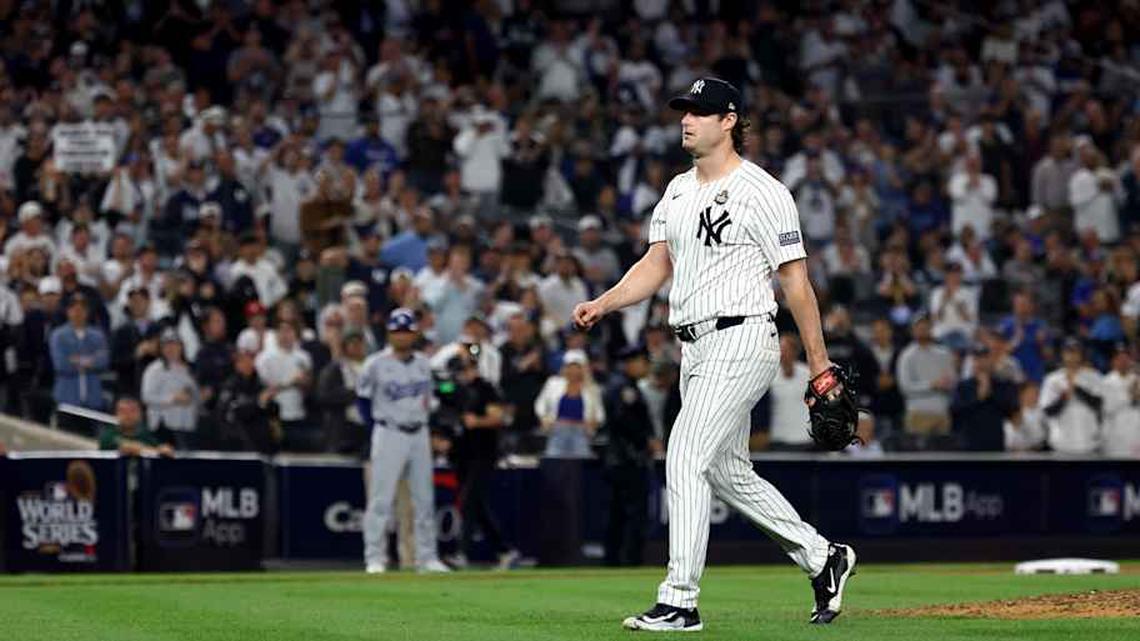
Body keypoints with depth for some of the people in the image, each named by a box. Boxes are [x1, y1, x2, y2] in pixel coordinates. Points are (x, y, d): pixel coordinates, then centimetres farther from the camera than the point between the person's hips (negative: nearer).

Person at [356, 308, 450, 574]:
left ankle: (427, 558, 12)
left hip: (419, 434, 5)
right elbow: (363, 398, 2)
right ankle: (375, 558, -3)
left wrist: (421, 419, 9)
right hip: (389, 434, -5)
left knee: (424, 499, 6)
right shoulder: (376, 364, -6)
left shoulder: (423, 364, 8)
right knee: (381, 499, -7)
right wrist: (378, 425, -1)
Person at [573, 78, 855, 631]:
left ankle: (679, 601, -15)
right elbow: (656, 264, 15)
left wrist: (819, 363, -8)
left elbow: (796, 280, -9)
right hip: (696, 349, 9)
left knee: (686, 459, -16)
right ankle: (822, 559, 29)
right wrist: (602, 304, -3)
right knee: (728, 472, 14)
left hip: (741, 341, -9)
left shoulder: (762, 192, -10)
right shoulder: (679, 191, 15)